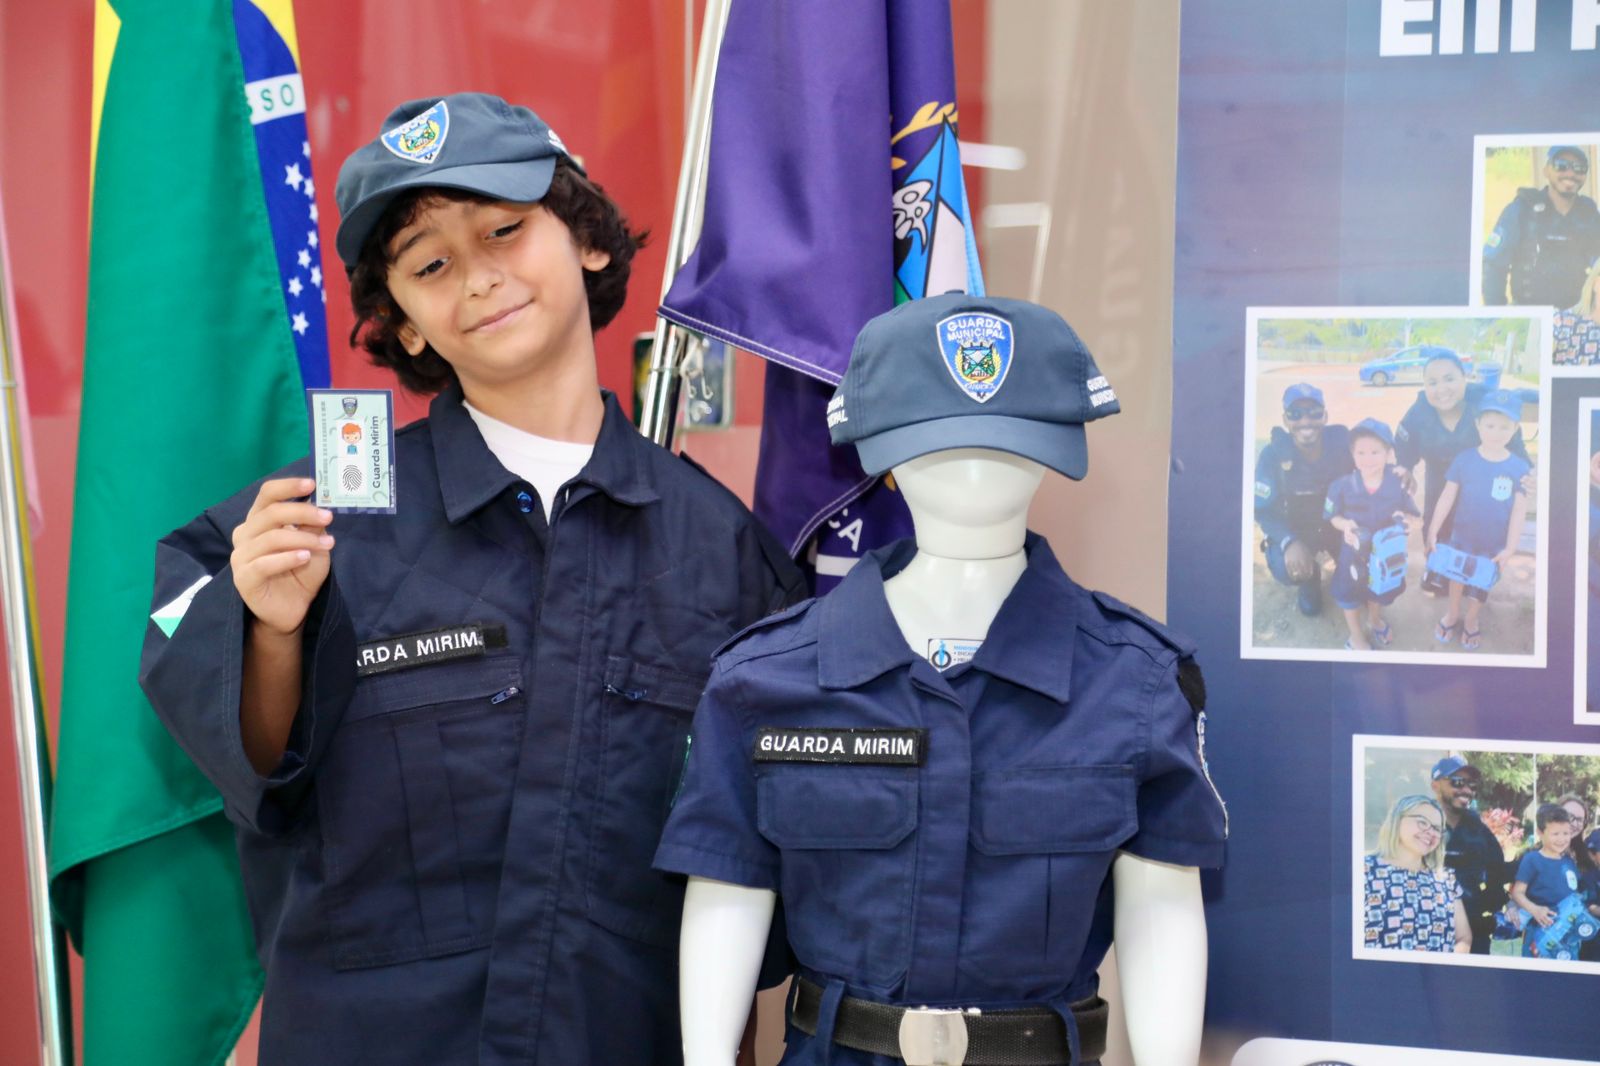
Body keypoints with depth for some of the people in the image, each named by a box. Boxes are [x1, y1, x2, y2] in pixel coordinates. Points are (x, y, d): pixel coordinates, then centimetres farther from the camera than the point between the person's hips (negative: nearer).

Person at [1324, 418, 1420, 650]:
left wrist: (1408, 521, -33)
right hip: (1355, 552, -2)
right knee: (1350, 594, 17)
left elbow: (1412, 515, -10)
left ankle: (1374, 620, 62)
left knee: (1380, 591, 29)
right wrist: (1345, 525, -29)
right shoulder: (1343, 486, -22)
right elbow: (1333, 516, -9)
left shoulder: (1398, 483, -20)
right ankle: (1356, 637, 45)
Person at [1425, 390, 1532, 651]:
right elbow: (1447, 498, -9)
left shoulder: (1520, 468, -16)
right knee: (1456, 575, 22)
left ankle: (1471, 621, 46)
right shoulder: (1464, 459, -15)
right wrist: (1433, 531, -8)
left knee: (1481, 584, 20)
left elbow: (1519, 512, -12)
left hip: (1493, 544, 0)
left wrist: (1510, 549, -13)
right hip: (1461, 537, 0)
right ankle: (1452, 613, 48)